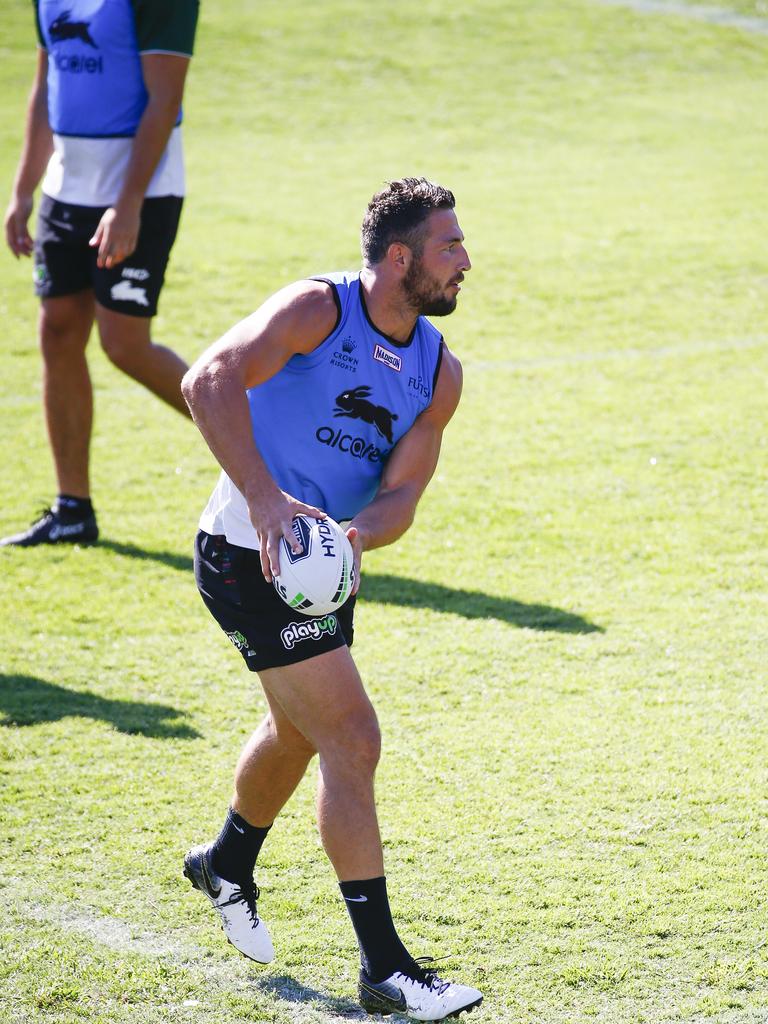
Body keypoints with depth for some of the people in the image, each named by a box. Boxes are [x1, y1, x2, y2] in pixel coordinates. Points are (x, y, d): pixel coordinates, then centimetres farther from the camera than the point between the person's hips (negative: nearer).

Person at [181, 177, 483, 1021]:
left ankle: (228, 866, 57)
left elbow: (402, 495, -4)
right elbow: (209, 381, -33)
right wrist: (265, 499, -41)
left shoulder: (439, 372, 1)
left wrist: (355, 535, -26)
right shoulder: (318, 310, -19)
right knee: (352, 740, -14)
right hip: (250, 560, -8)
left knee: (300, 730, 28)